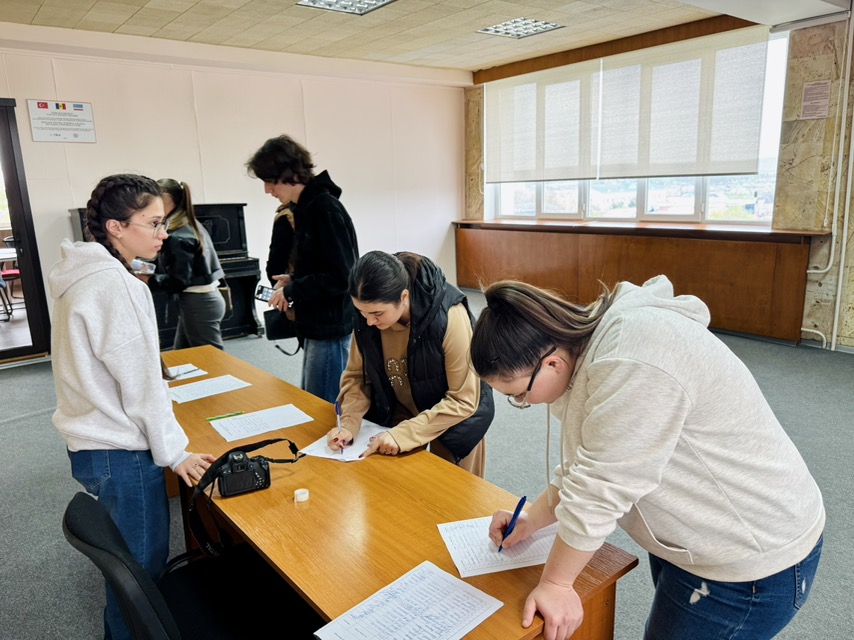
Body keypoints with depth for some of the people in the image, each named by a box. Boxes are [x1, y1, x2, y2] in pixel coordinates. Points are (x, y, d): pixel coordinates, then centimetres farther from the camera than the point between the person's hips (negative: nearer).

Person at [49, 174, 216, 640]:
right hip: (121, 453, -9)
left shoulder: (84, 276, 6)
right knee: (142, 566, 9)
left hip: (91, 444, 9)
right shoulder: (117, 285, -23)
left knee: (127, 559, 25)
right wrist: (174, 453, -10)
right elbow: (141, 384, -21)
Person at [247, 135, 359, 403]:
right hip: (316, 323, 10)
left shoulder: (325, 209, -18)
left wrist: (291, 291, -14)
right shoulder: (305, 208, 11)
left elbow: (341, 277, -23)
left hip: (330, 328, -10)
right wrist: (293, 279, 4)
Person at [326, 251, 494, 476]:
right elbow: (357, 375, -6)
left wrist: (404, 433, -31)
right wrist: (349, 423, -22)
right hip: (397, 414, 4)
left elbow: (463, 401, -26)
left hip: (455, 418, -3)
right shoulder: (368, 315, -19)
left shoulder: (449, 317, -33)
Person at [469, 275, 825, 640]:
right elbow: (586, 466, 6)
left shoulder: (632, 363, -33)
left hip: (754, 560, -8)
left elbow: (598, 492, -27)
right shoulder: (588, 343, -3)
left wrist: (554, 583, -14)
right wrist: (532, 520, 3)